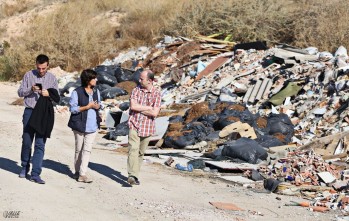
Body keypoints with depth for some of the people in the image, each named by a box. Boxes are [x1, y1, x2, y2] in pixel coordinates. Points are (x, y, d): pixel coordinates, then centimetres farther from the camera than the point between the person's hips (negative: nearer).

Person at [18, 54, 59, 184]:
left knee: (40, 144, -3)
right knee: (26, 142, 5)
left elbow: (57, 97, 7)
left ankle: (35, 174, -2)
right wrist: (31, 89, -14)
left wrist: (49, 94, -14)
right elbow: (20, 92, 5)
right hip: (30, 111, 0)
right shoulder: (28, 75, 4)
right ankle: (24, 168, 25)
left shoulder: (52, 78, 5)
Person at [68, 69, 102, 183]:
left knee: (87, 149, -4)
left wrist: (98, 106, -5)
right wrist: (87, 106, -17)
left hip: (92, 126, 4)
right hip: (80, 125, -4)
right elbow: (73, 108, -12)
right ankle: (77, 171, 25)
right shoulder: (77, 92, -10)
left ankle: (82, 174, -4)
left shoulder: (96, 91, 8)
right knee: (79, 149, 10)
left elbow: (99, 104, 20)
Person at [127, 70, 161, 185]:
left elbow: (155, 113, -13)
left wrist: (139, 109, -10)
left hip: (147, 127, 1)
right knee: (133, 149, -16)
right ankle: (132, 176, -24)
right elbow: (133, 106, -11)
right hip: (134, 125, 0)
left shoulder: (156, 94, -3)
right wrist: (148, 108, -10)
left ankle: (135, 174, 23)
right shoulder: (136, 90, 3)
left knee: (141, 152, 10)